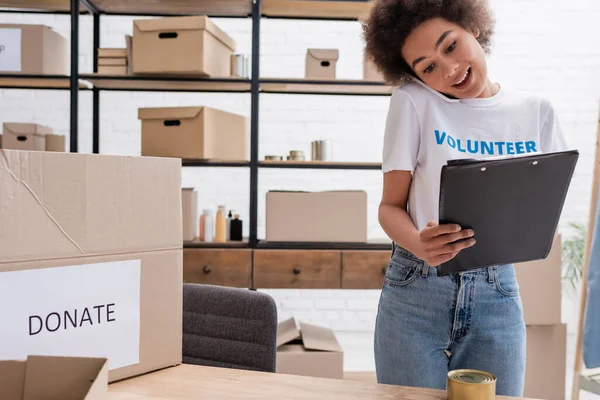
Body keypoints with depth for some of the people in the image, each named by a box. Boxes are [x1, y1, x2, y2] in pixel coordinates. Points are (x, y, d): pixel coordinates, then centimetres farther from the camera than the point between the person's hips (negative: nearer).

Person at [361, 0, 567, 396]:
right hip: (417, 291, -2)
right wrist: (419, 244, -26)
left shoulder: (537, 111, 4)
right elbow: (390, 207, -5)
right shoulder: (412, 102, -5)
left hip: (498, 293, 2)